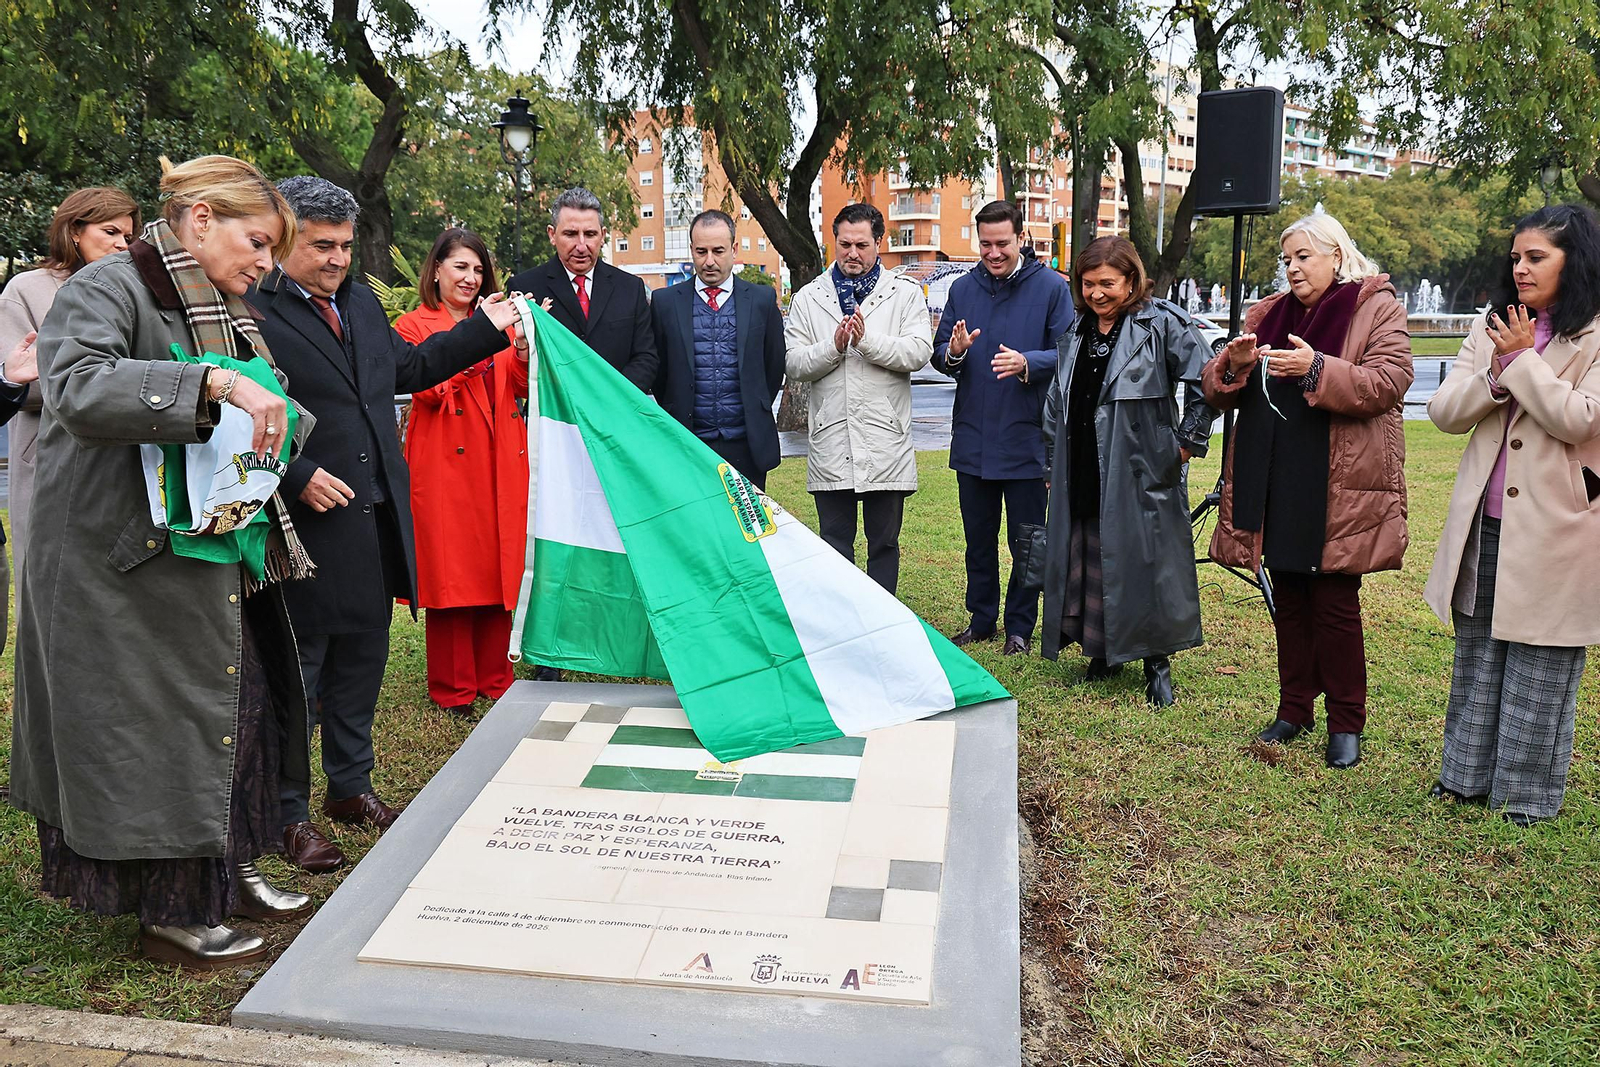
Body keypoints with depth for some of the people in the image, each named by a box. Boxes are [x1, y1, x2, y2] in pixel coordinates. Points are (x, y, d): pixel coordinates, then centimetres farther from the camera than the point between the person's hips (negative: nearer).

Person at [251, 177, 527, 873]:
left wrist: (485, 328, 26)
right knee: (295, 671, 4)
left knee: (362, 659, 18)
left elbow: (407, 369, 25)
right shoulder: (253, 310, -11)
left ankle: (352, 788, 34)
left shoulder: (361, 301, 14)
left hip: (377, 520, 8)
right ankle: (288, 813, 18)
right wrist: (295, 475, -23)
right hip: (309, 524, -8)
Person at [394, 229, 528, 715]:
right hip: (446, 462, -5)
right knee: (452, 571, -2)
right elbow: (431, 388, -12)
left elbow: (521, 384, 9)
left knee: (500, 567, 5)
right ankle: (453, 687, 9)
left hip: (500, 464, 5)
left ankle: (495, 676, 17)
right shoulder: (414, 325, 5)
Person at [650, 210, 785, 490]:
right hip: (687, 445, 0)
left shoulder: (763, 299, 5)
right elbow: (657, 370, 10)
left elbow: (775, 366, 12)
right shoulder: (665, 302, 5)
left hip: (747, 446, 0)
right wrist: (676, 420, 11)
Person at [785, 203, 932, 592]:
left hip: (886, 441, -1)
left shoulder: (905, 293, 6)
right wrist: (833, 347, -14)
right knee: (834, 545, 7)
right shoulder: (808, 298, 10)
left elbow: (919, 352, -7)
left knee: (884, 543, 9)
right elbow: (794, 364, 2)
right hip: (830, 444, 1)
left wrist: (868, 340, -18)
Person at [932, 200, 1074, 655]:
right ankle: (981, 620, 28)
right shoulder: (963, 288, 8)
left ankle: (1020, 626, 21)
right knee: (978, 539, 14)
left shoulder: (1051, 287, -3)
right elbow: (939, 356, 8)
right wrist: (954, 352, -15)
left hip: (1026, 441, -3)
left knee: (1026, 542, 6)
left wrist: (1027, 363, -25)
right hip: (972, 440, 4)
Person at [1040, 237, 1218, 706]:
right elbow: (1056, 401, 20)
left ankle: (1157, 663, 12)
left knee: (1143, 559, -1)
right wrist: (1053, 464, 17)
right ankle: (1101, 652, 26)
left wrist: (1188, 441, -7)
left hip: (1140, 471, -6)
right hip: (1082, 474, 6)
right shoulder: (1076, 332, 13)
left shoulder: (1161, 323, -7)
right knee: (1085, 559, 10)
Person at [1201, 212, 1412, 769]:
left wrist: (1317, 369, -25)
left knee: (1335, 604, 0)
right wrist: (1232, 365, -11)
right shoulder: (1268, 314, 14)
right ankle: (1294, 709, 24)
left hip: (1339, 490, -5)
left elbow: (1389, 383, -13)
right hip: (1273, 485, 5)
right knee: (1288, 601, 12)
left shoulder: (1377, 308, 0)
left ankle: (1346, 724, 14)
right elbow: (1218, 390, 11)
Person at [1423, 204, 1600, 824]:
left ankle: (1529, 792, 18)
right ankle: (1468, 774, 26)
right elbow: (1444, 412, 2)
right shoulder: (1492, 330, 11)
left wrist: (1523, 361, -13)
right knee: (1476, 655, 14)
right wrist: (1497, 376, -13)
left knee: (1539, 666, 4)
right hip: (1484, 526, 5)